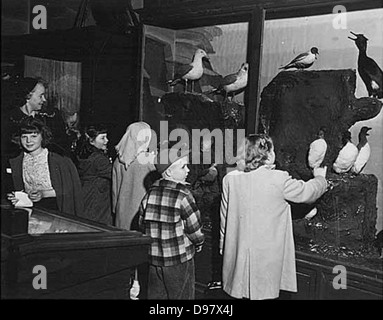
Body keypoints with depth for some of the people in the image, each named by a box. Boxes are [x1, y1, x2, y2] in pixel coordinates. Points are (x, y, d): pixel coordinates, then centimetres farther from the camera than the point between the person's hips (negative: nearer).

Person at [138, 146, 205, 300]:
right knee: (181, 296, 11)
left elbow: (142, 226, 4)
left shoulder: (150, 194, -1)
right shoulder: (183, 196, -16)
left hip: (153, 258, 5)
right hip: (179, 260, -5)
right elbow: (194, 228, -12)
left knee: (156, 295, 18)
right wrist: (199, 243, 8)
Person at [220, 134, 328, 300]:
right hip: (267, 255, -4)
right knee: (264, 292, 7)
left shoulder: (230, 178, -3)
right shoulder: (279, 179, -13)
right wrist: (320, 177, 24)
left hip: (237, 253, 4)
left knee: (240, 291, 15)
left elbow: (225, 216, 7)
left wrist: (223, 243, 20)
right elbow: (308, 191, 3)